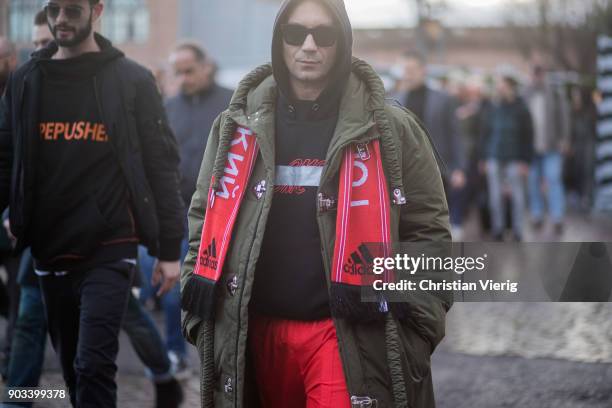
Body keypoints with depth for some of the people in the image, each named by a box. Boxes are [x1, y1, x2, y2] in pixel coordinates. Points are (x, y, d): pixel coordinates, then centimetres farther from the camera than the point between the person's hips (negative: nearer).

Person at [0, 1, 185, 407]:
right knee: (73, 367, 12)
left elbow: (161, 166, -1)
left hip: (109, 250, -4)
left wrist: (170, 249, -3)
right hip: (50, 250, 4)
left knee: (93, 365, -12)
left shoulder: (132, 80, -2)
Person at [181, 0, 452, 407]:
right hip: (260, 333, 3)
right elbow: (205, 223, 14)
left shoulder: (391, 129, 1)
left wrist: (416, 330, -4)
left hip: (350, 335, -3)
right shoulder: (238, 126, 8)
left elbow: (427, 232, 3)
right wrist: (201, 318, 7)